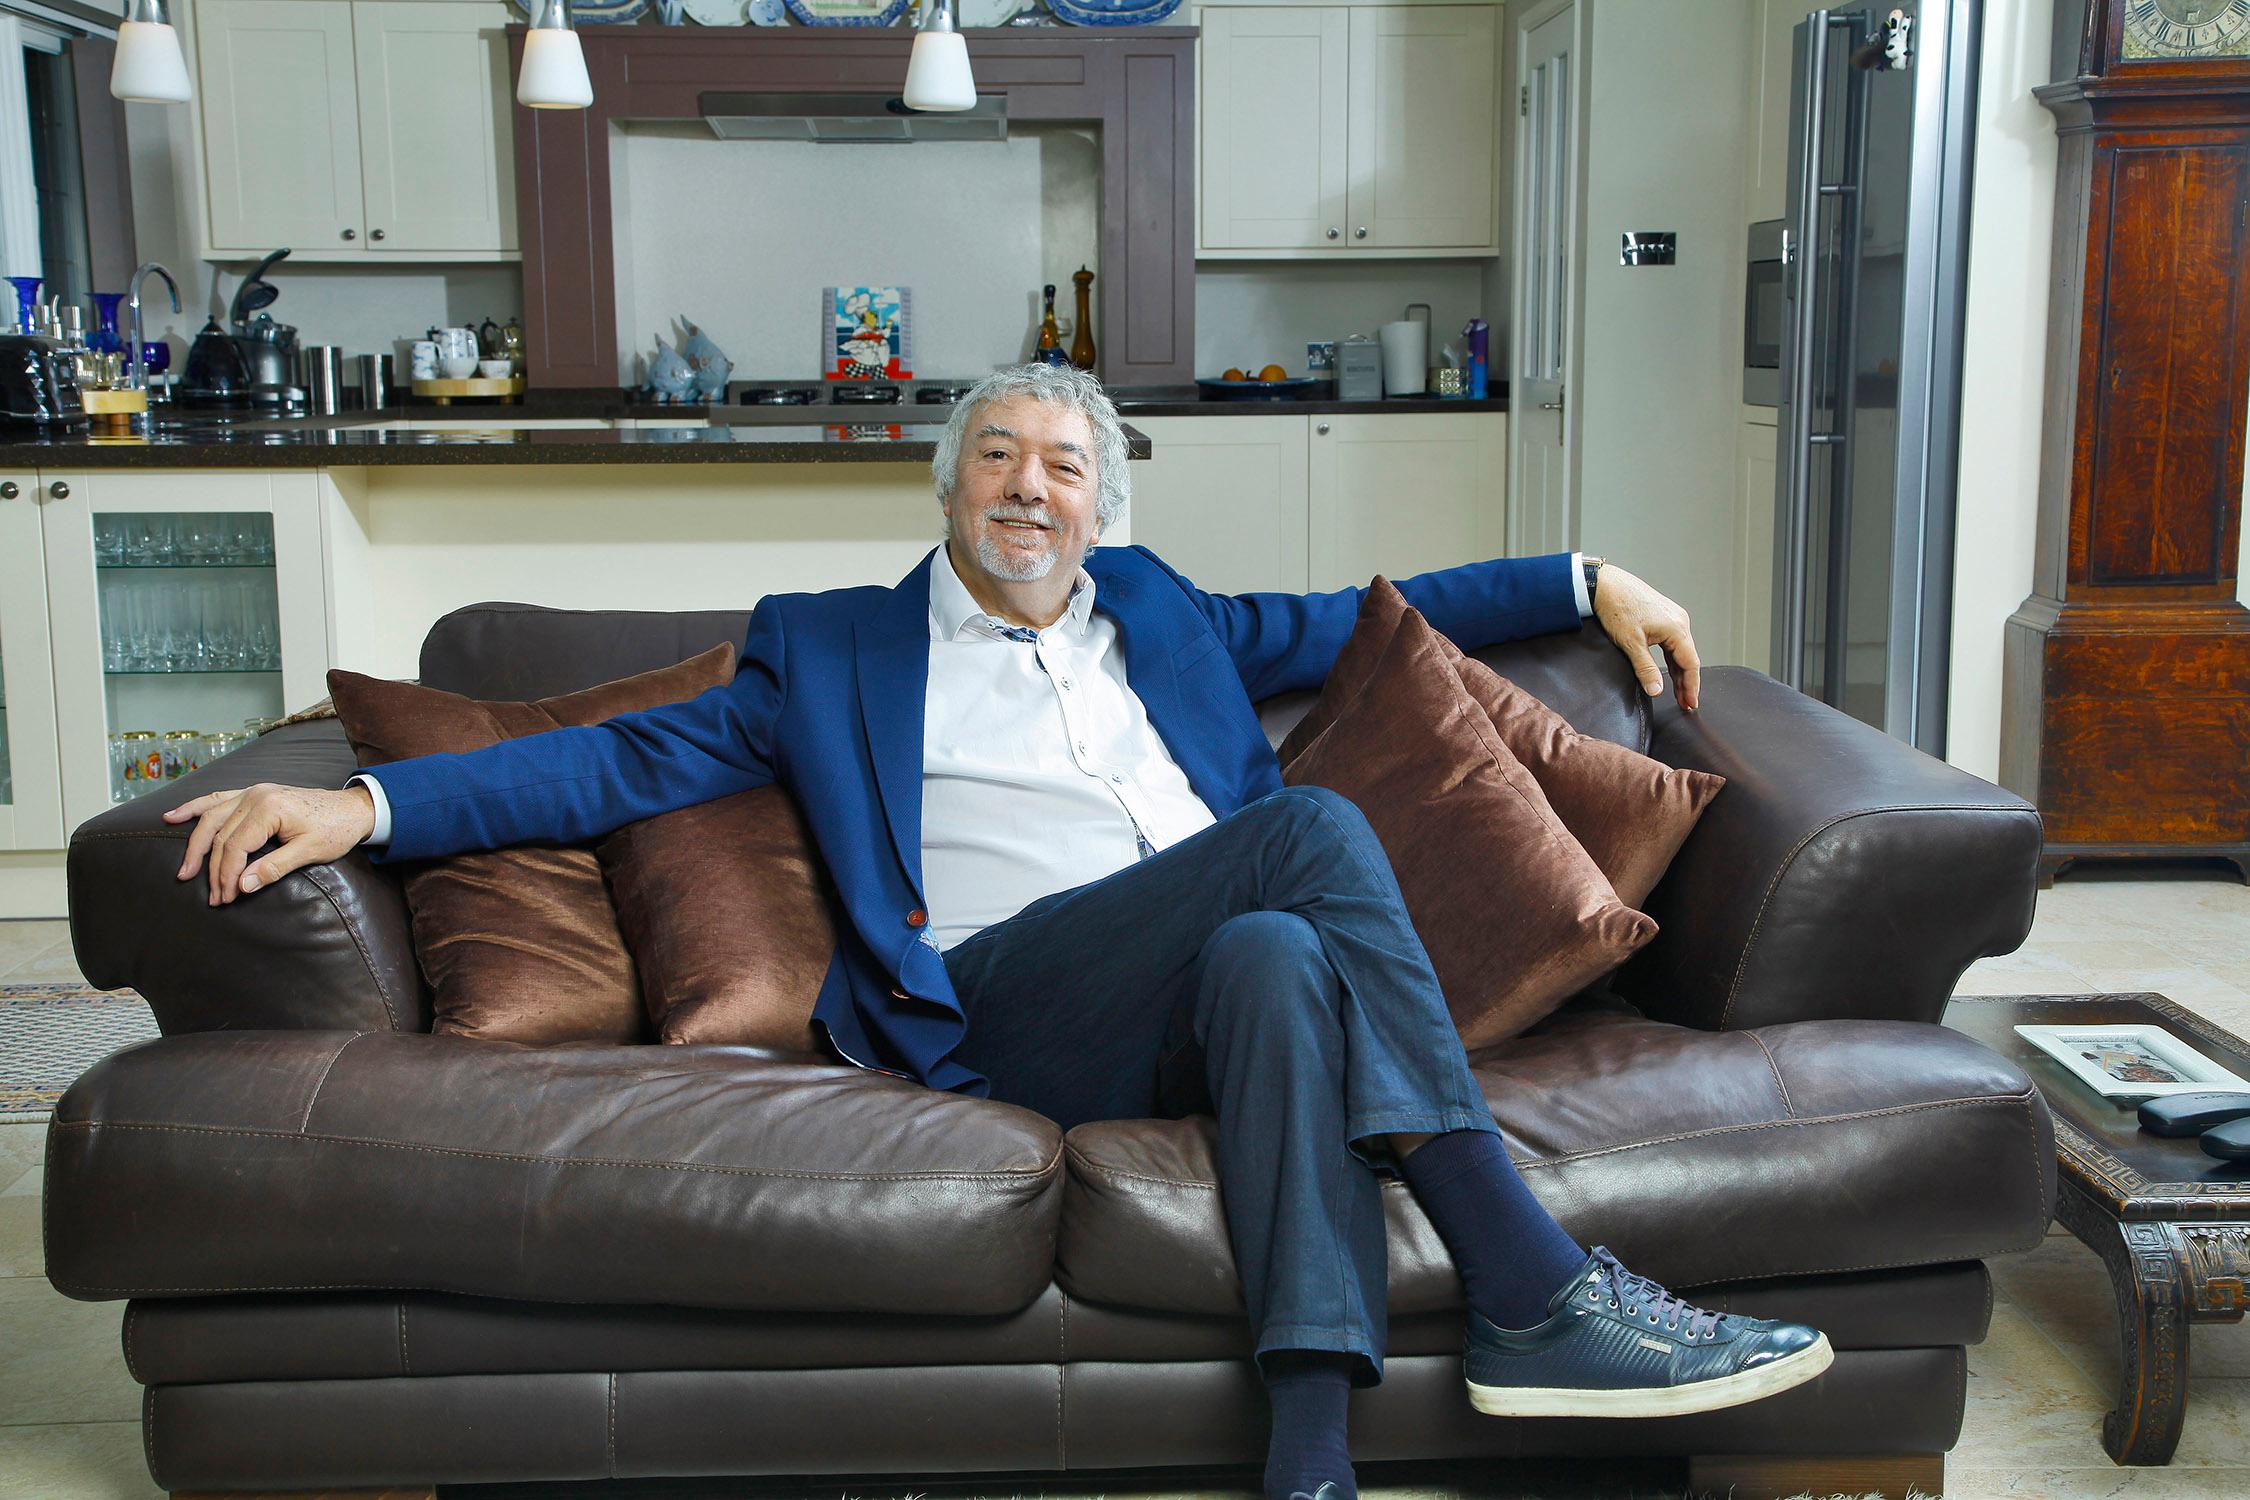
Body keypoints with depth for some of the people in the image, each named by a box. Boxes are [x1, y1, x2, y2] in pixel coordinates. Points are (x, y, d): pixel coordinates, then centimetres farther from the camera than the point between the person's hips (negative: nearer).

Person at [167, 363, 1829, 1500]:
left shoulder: (1160, 610, 30)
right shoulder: (834, 648, 21)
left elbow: (1368, 617, 35)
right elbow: (631, 760, 12)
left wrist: (1592, 582, 28)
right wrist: (365, 801, 0)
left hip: (1219, 994, 4)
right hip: (1004, 1002, -3)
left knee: (1277, 955, -35)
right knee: (1311, 824, -29)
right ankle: (1537, 1293, -31)